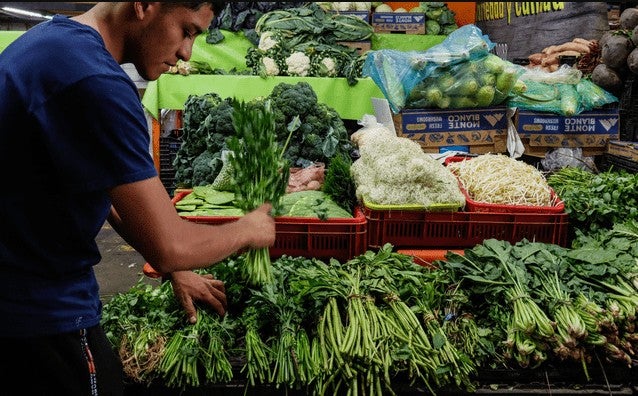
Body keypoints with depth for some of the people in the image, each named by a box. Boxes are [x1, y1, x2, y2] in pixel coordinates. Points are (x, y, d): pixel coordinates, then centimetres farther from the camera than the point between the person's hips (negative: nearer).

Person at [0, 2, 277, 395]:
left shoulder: (49, 37, 6)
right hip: (45, 315, -9)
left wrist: (174, 268, 13)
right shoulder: (96, 82, -26)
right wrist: (247, 231, -6)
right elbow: (168, 245, -25)